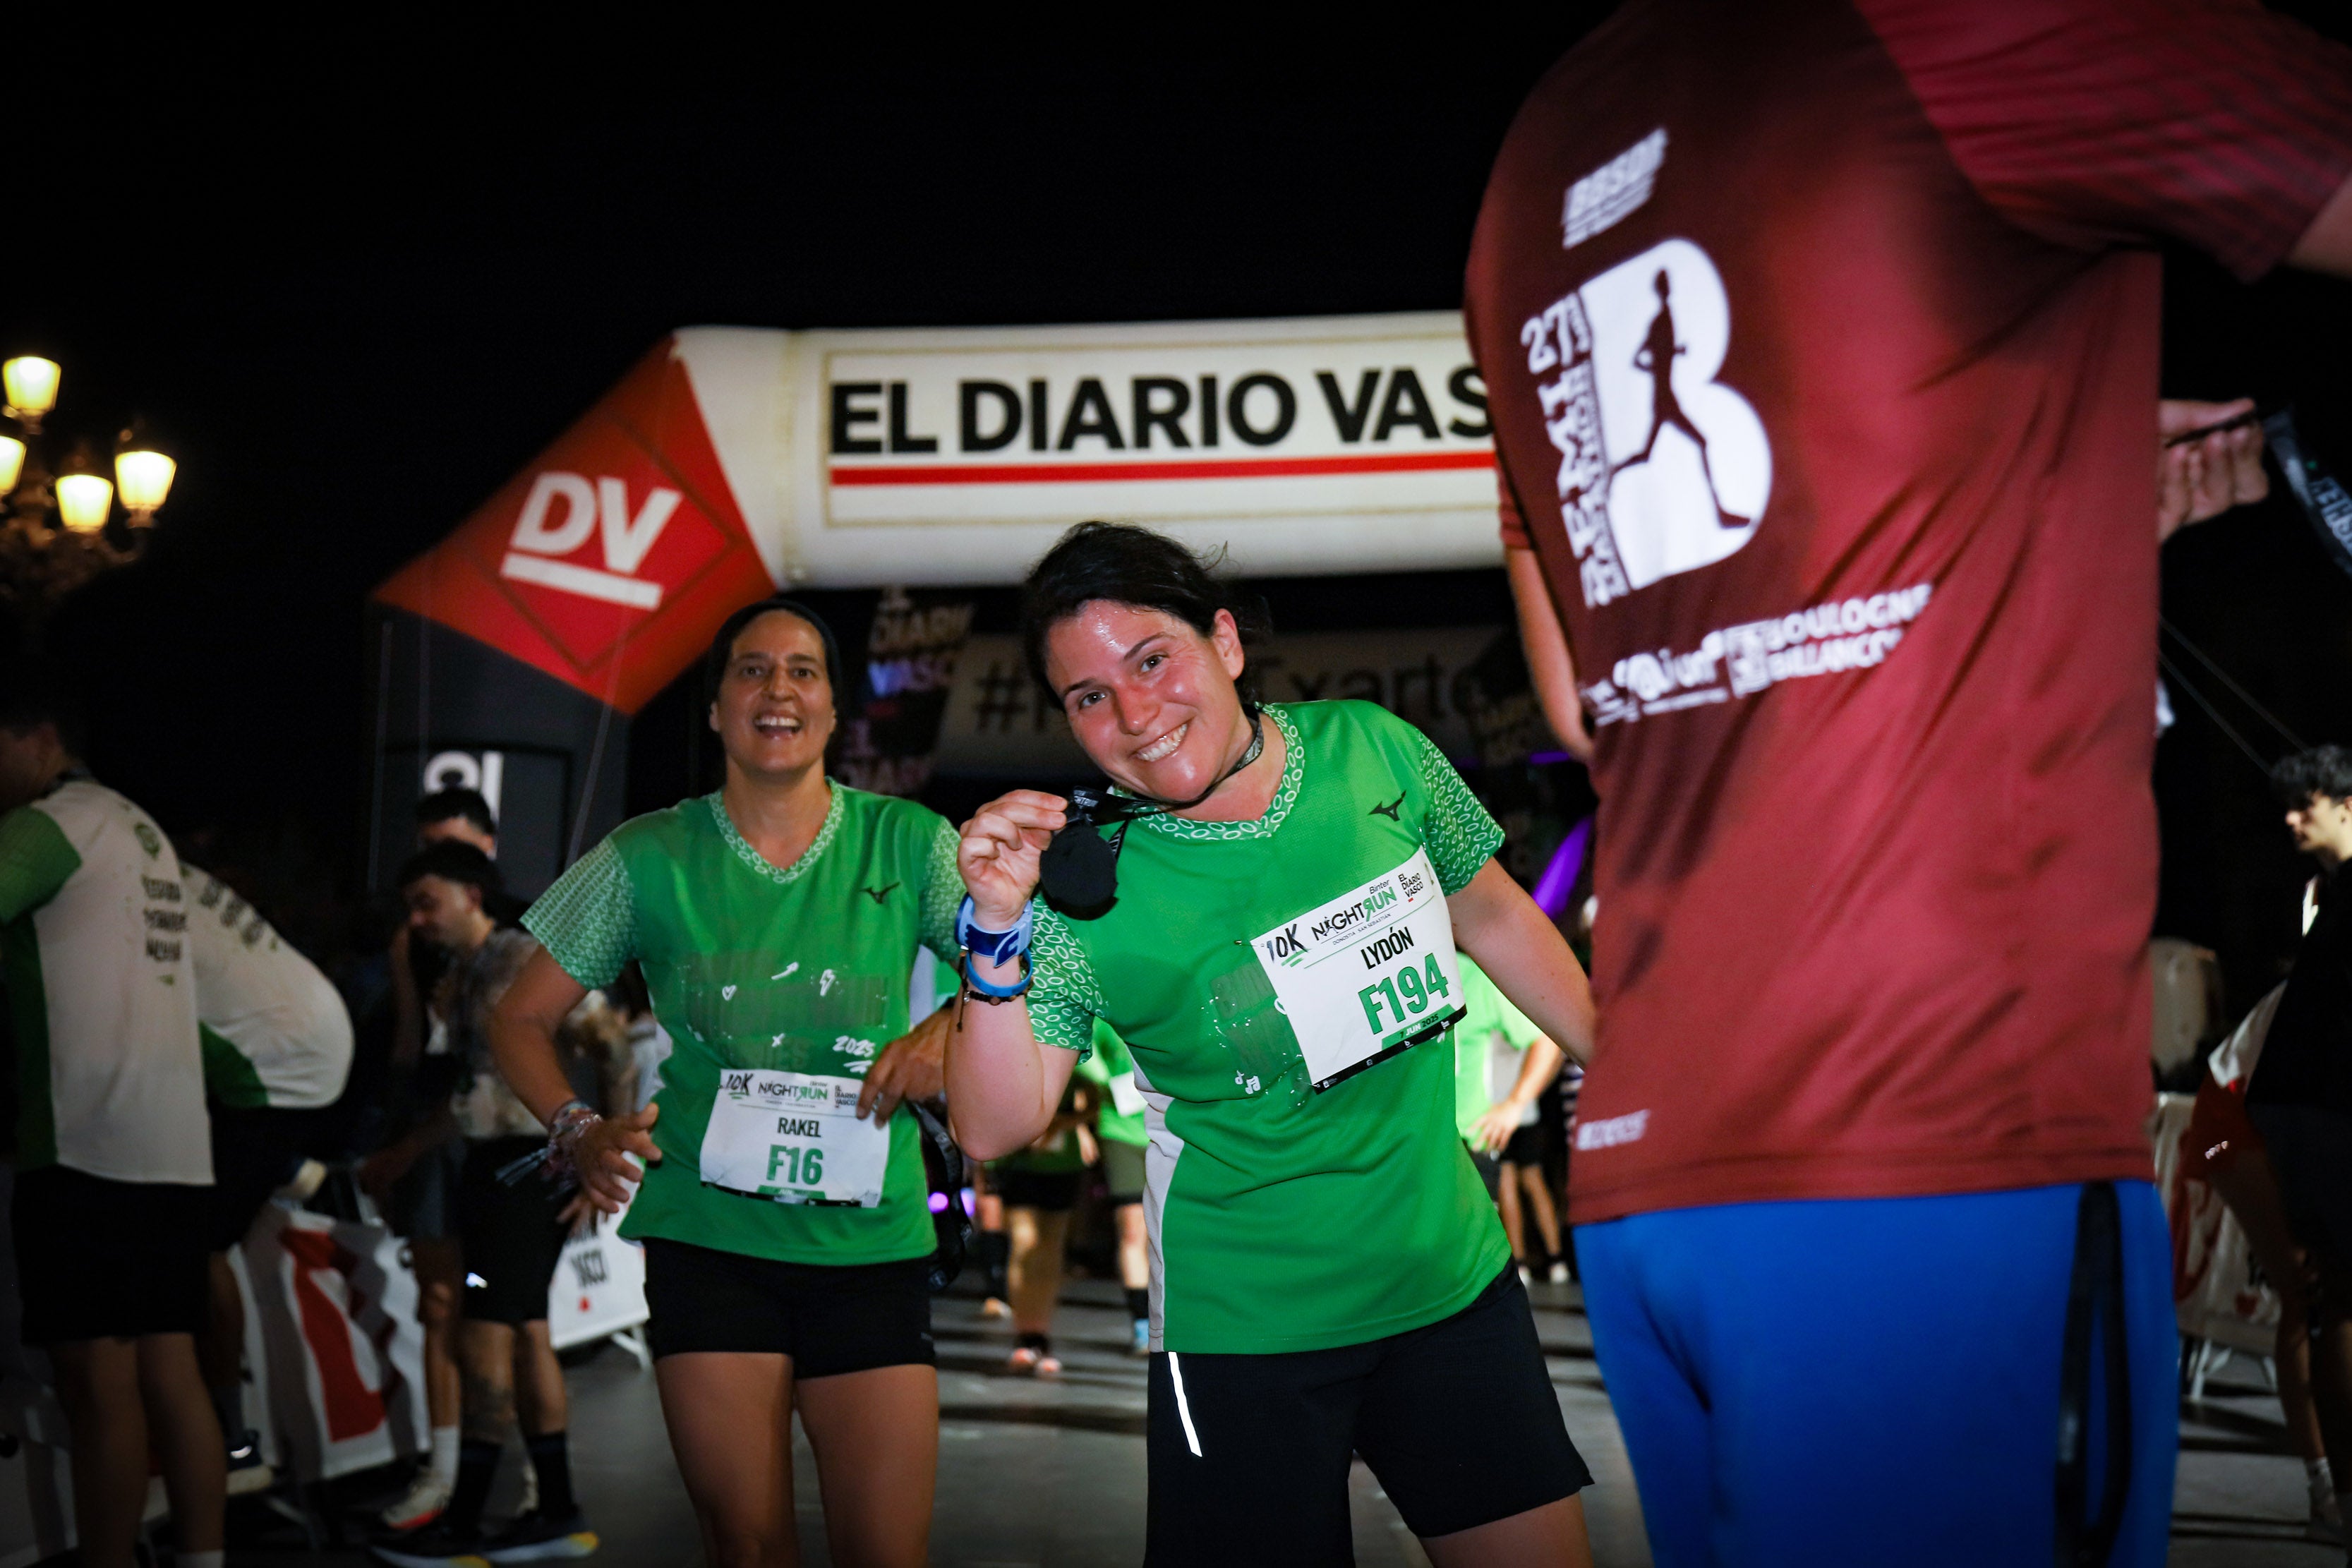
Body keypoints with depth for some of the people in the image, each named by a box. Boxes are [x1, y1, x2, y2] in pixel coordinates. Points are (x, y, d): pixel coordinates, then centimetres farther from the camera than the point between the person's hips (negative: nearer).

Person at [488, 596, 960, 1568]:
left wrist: (952, 1026, -17)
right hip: (710, 1242, -1)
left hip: (871, 1244, 1)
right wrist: (577, 1131, -9)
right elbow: (522, 1020, 8)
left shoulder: (906, 844, 2)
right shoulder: (650, 859, 2)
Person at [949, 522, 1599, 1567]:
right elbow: (995, 1128, -17)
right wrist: (1000, 934, -30)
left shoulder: (1373, 751, -5)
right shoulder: (1086, 884, -15)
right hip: (1249, 1328, -4)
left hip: (1457, 1278, 4)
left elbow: (1492, 914, 11)